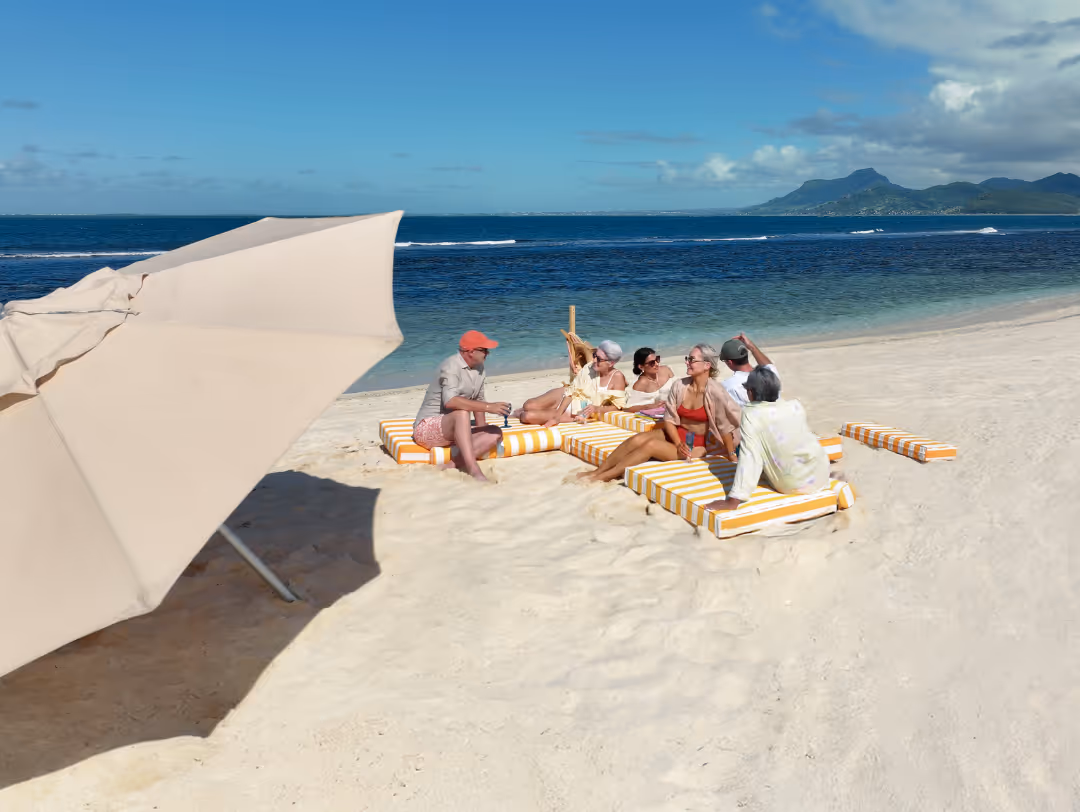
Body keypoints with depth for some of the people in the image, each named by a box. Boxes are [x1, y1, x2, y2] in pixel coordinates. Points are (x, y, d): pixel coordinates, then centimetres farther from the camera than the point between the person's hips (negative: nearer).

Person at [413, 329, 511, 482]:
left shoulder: (479, 369, 8)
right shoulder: (451, 366, -18)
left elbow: (478, 400, 18)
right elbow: (450, 401, -35)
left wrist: (482, 431, 6)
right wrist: (489, 407, -35)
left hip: (455, 430, 8)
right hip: (427, 428, -8)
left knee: (495, 433, -13)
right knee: (462, 413, -37)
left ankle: (454, 464, -27)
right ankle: (473, 469, -44)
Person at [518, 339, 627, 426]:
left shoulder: (617, 377, -19)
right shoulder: (589, 368, -12)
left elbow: (616, 407, -12)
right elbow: (571, 391, -11)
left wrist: (597, 408, -30)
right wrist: (557, 415, -20)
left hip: (574, 413, -2)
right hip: (565, 398, 3)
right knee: (529, 406, -20)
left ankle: (520, 414, 18)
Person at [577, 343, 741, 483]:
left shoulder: (714, 391, -21)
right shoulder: (679, 385, -5)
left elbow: (726, 426, -16)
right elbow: (669, 419, -1)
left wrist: (731, 456, -11)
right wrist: (678, 443, -14)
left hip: (698, 444, -5)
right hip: (675, 434, 5)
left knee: (650, 445, -25)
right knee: (636, 440, -19)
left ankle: (604, 476, -18)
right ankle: (597, 471, -11)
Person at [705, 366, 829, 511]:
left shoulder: (751, 413, -14)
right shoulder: (796, 406, -1)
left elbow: (749, 457, -23)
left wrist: (733, 501, -26)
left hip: (791, 485, -3)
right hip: (821, 475, 4)